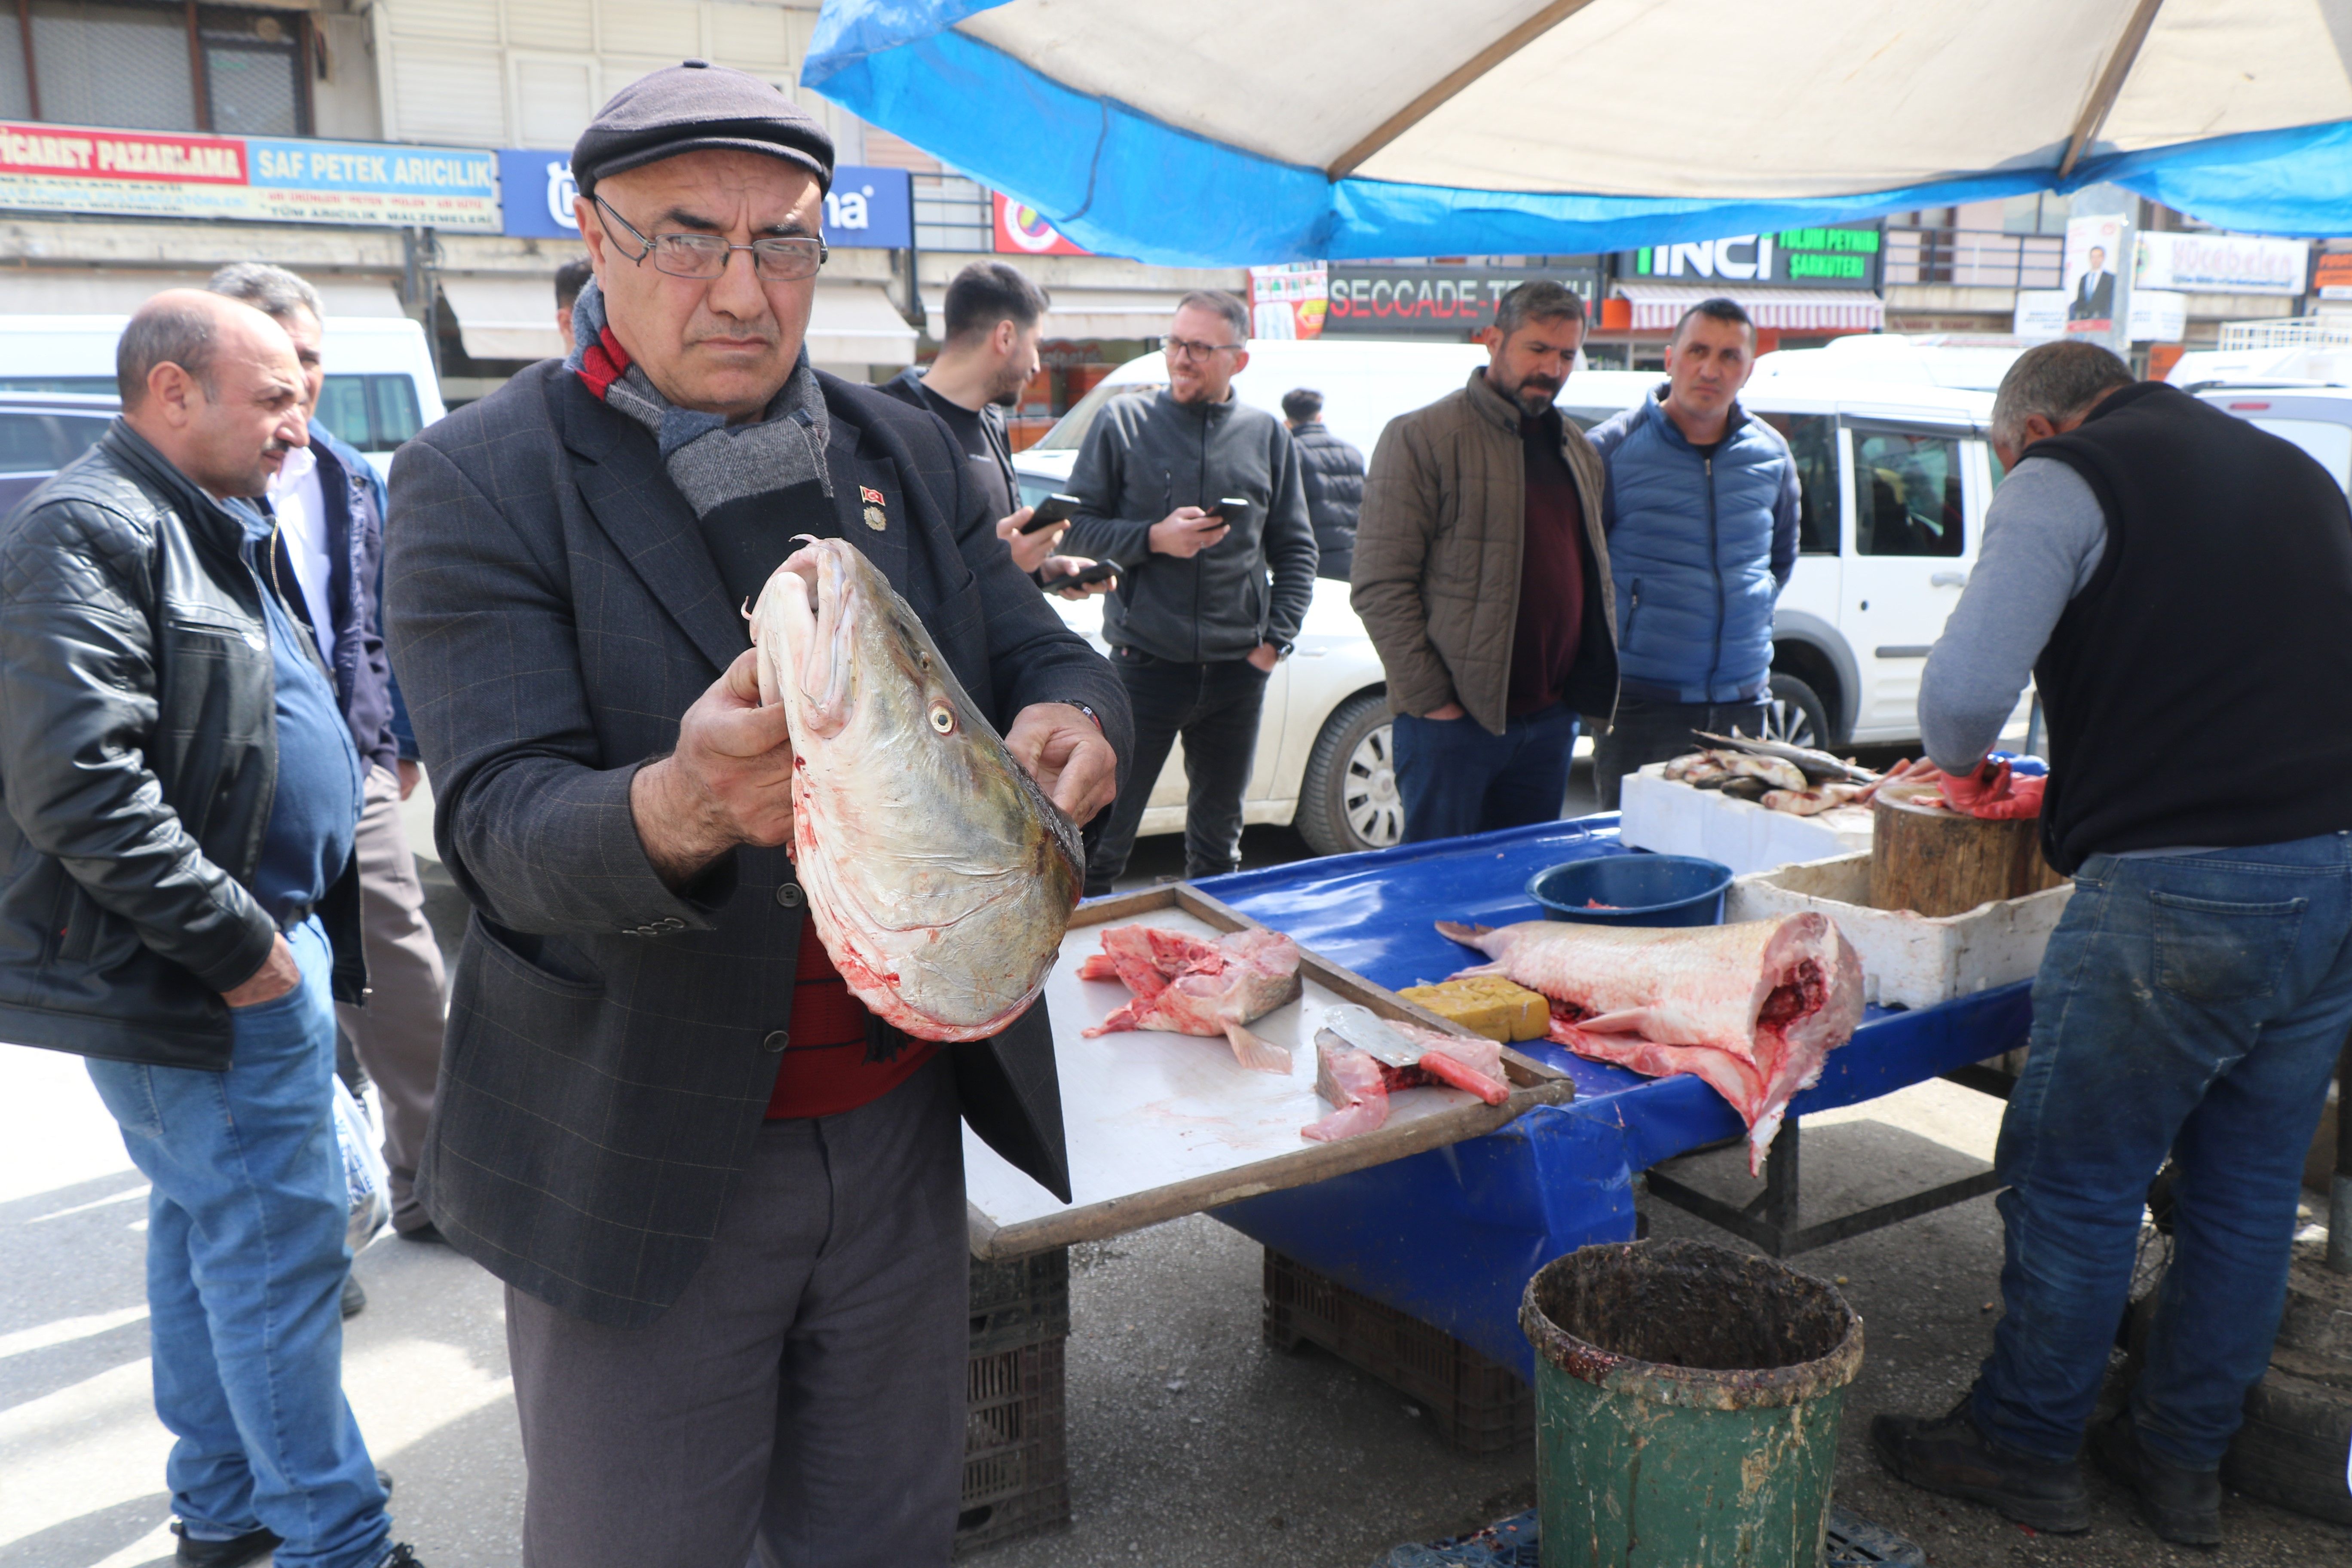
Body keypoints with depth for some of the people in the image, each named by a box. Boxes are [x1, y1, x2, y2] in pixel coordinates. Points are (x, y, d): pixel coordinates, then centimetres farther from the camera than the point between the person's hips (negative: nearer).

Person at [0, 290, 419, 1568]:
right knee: (280, 1242, -4)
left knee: (208, 1224, 18)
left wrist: (303, 928, 16)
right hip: (204, 970, -10)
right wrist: (238, 942, -20)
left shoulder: (202, 531, 17)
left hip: (261, 934, 10)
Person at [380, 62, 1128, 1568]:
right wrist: (680, 808, -42)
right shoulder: (481, 481, -10)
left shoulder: (908, 453, 5)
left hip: (901, 1118, 5)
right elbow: (503, 823, -19)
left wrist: (1069, 726, -21)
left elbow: (1051, 658, 4)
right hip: (643, 1156, -4)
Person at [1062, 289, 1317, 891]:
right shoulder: (1122, 422, 0)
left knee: (1218, 841, 15)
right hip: (1144, 666, -2)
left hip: (1238, 673, 3)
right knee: (1103, 835, 1)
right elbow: (1078, 527, 1)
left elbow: (1295, 551, 11)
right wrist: (1152, 539, -15)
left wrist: (1275, 639, 1)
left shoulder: (1268, 436, 7)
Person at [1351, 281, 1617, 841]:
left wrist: (1596, 681, 10)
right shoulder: (1420, 437, -6)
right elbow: (1379, 585, -12)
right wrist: (1428, 698, -15)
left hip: (1550, 720, 6)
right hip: (1453, 718, -6)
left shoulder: (1579, 451, 15)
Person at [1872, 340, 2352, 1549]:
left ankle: (2025, 1449, 23)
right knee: (2249, 1183, 17)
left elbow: (1965, 685, -18)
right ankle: (2183, 1459, 32)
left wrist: (1963, 765, 3)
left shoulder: (2066, 477, -5)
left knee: (2074, 1180, 7)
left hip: (2180, 893, -8)